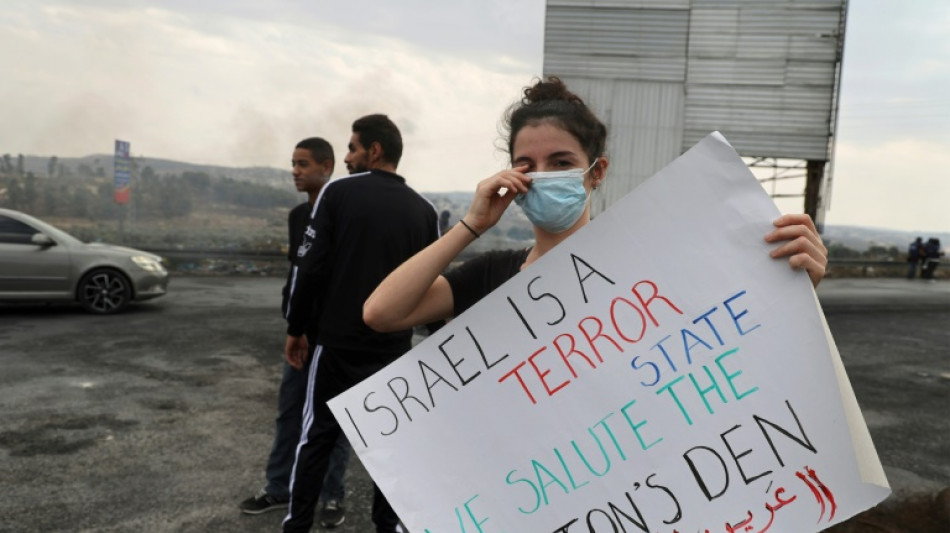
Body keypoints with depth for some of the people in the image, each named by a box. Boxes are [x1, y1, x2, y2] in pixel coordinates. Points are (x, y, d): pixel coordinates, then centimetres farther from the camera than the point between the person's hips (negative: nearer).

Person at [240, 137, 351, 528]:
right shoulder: (296, 216, 10)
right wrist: (290, 311, 6)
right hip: (302, 331, 6)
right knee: (288, 413, 13)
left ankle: (333, 496, 19)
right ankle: (278, 489, 27)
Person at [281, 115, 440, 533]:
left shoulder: (338, 192, -6)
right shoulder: (424, 210, 1)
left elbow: (311, 267, -8)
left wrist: (296, 329, 2)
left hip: (338, 340, -1)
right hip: (394, 346, 2)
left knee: (317, 435, 12)